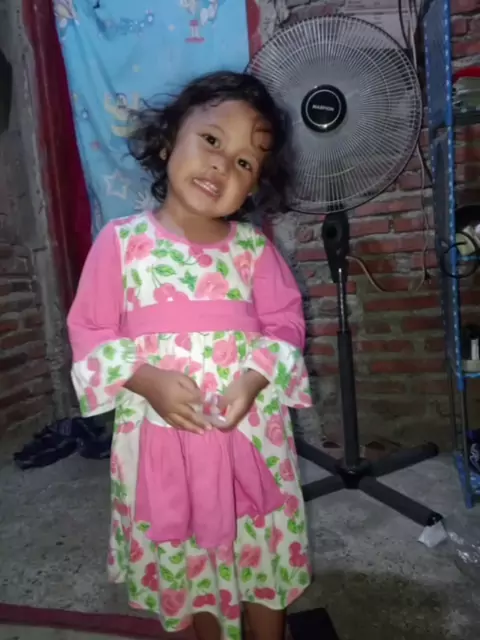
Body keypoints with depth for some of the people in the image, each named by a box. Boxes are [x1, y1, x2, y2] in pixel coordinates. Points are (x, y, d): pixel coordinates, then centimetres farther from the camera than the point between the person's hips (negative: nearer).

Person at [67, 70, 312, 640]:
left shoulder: (253, 247, -3)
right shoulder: (120, 241, -7)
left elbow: (285, 323, 1)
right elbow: (91, 332, -4)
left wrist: (254, 378, -17)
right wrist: (147, 380, -19)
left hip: (250, 433, 1)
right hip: (161, 438, 0)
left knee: (264, 556, 19)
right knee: (186, 564, 21)